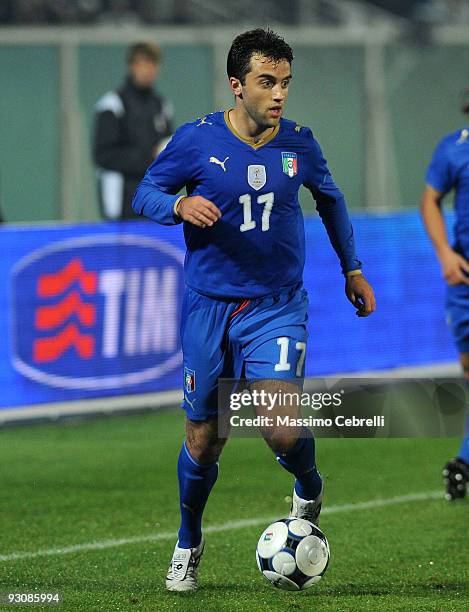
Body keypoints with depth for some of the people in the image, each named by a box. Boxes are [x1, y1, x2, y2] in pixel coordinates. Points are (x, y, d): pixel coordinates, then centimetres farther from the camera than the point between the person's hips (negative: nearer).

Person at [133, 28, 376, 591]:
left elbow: (330, 199, 18)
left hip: (277, 307, 0)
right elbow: (145, 194, 3)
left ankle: (309, 492, 16)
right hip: (209, 307, 0)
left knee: (282, 430, -19)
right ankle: (188, 546, 32)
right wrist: (180, 206, -20)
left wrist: (352, 269, 23)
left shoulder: (298, 144, -1)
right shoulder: (197, 141, -7)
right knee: (203, 442, 7)